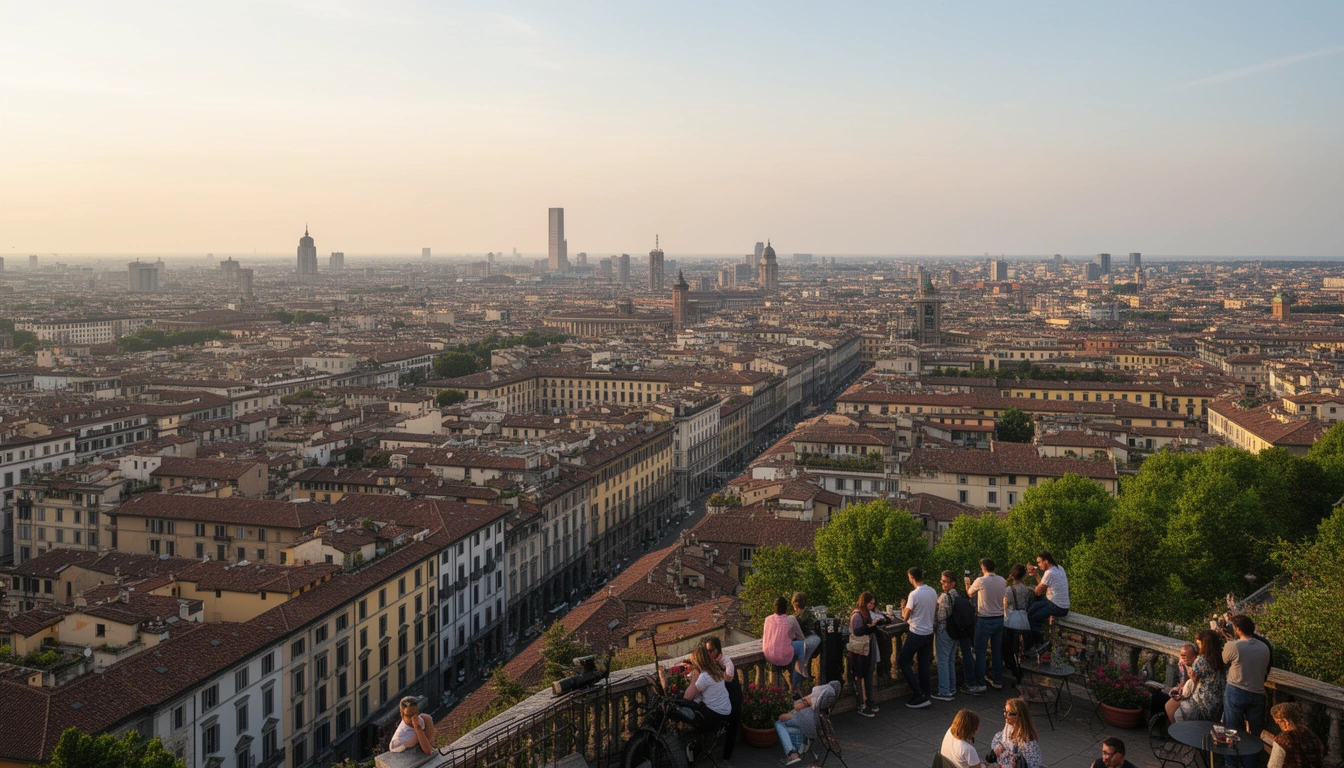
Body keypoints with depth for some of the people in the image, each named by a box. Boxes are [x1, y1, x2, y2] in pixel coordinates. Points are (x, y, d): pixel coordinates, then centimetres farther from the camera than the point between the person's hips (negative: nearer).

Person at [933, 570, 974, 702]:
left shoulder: (945, 597, -19)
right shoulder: (957, 595, 8)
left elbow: (940, 617, -19)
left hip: (944, 631, -9)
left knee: (942, 662, -2)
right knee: (951, 661, 16)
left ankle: (944, 692, 0)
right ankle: (952, 689, 22)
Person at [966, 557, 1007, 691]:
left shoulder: (980, 581, -14)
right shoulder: (1002, 581, 1)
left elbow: (970, 594, 2)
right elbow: (1005, 596, 12)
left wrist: (967, 583, 22)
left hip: (985, 621, -6)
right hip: (999, 619, 6)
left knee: (980, 652, 0)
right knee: (997, 651, 15)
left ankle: (980, 684, -1)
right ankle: (998, 681, 23)